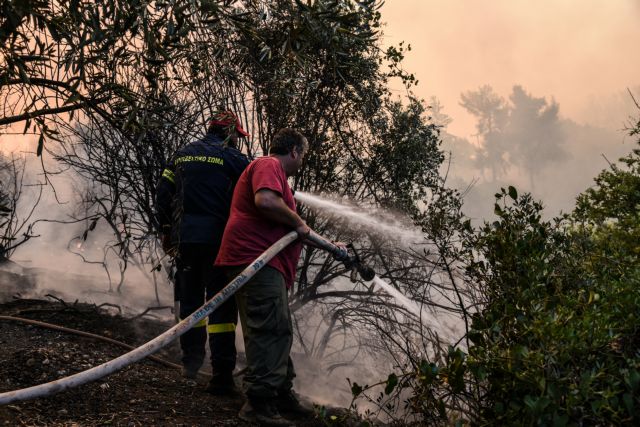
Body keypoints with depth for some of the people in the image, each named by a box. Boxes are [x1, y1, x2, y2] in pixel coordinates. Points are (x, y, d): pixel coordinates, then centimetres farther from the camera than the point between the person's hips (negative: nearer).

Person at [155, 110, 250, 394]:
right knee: (221, 306, -1)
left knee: (190, 300, 19)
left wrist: (167, 232, 20)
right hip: (219, 241, -5)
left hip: (185, 240, 5)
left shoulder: (182, 155, 14)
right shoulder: (233, 158, -2)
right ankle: (221, 375, -3)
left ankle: (191, 361, 28)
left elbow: (162, 197, 13)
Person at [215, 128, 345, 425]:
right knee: (269, 331, -14)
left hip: (267, 265, 11)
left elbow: (284, 230, 37)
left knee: (278, 333, 15)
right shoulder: (269, 165, -5)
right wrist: (298, 222, -12)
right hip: (256, 261, -11)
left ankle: (282, 396, 23)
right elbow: (265, 201, -27)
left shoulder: (275, 173, 30)